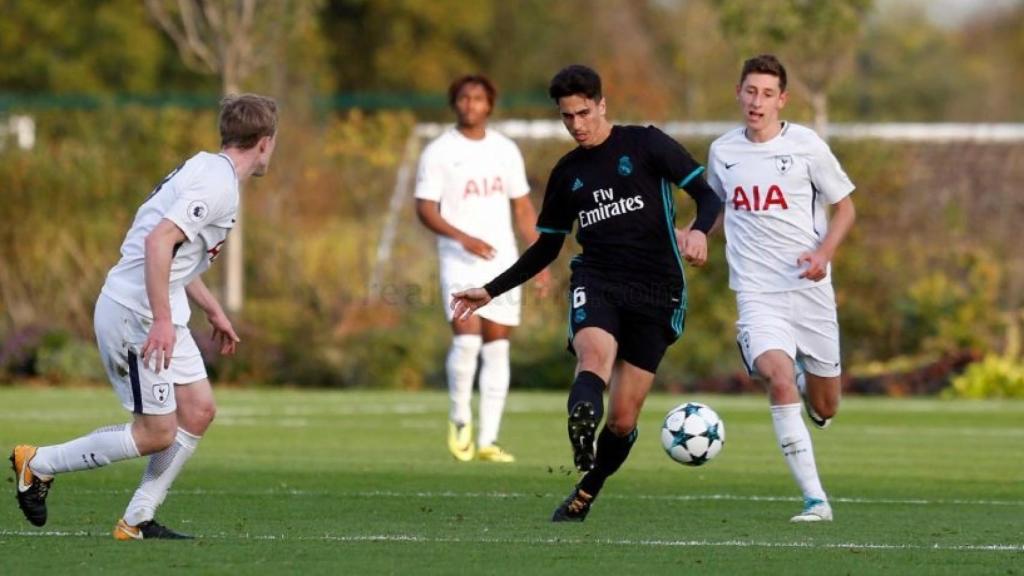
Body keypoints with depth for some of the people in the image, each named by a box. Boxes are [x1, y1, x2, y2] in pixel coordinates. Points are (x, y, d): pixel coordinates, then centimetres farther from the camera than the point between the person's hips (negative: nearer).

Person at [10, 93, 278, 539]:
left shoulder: (205, 170, 14)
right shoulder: (218, 185, -18)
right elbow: (158, 242, -28)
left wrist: (213, 311, 31)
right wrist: (162, 320, -29)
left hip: (158, 313, 10)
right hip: (136, 314, -10)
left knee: (198, 411, 8)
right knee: (157, 433, -6)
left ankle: (138, 520, 11)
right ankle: (38, 464, 6)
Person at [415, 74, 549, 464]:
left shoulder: (505, 150, 11)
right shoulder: (439, 152, -1)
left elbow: (523, 208, 16)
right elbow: (425, 210, -6)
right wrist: (463, 238, -21)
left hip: (503, 262, 4)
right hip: (460, 264, -4)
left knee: (497, 348, 1)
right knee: (467, 339, -18)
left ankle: (488, 441, 3)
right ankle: (460, 417, 4)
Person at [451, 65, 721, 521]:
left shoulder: (645, 144, 3)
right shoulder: (567, 174, 15)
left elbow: (708, 195, -1)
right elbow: (546, 247, 26)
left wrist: (698, 230, -23)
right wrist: (491, 291, 21)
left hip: (655, 293, -2)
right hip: (596, 281, 2)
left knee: (623, 420, -3)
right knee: (595, 355, -35)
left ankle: (584, 495, 21)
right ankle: (582, 428, -66)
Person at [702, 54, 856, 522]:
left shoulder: (806, 145, -3)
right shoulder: (722, 151, 6)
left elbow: (844, 207, 4)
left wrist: (824, 253, -13)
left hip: (810, 290, 0)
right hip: (757, 295, 0)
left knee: (823, 409, 8)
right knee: (780, 382, -25)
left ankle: (808, 375, 47)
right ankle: (815, 500, -26)